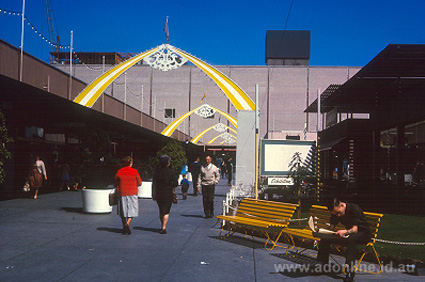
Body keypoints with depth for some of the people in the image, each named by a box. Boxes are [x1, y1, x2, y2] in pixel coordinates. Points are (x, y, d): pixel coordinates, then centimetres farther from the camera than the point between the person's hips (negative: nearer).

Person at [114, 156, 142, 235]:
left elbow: (115, 184, 6)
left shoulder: (119, 172, 1)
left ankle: (124, 228, 16)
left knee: (123, 211, 12)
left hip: (121, 194, 2)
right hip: (132, 193, -2)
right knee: (132, 210, 6)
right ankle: (127, 224, -16)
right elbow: (139, 183, 0)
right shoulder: (134, 171, -5)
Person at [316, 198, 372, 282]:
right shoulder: (335, 212, -4)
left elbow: (355, 229, -30)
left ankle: (350, 272, -40)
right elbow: (331, 227, -2)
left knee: (352, 239, -40)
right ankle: (323, 265, 4)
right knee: (325, 239, -9)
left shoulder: (355, 209, -24)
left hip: (363, 234, -6)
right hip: (349, 233, 7)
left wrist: (345, 232, -51)